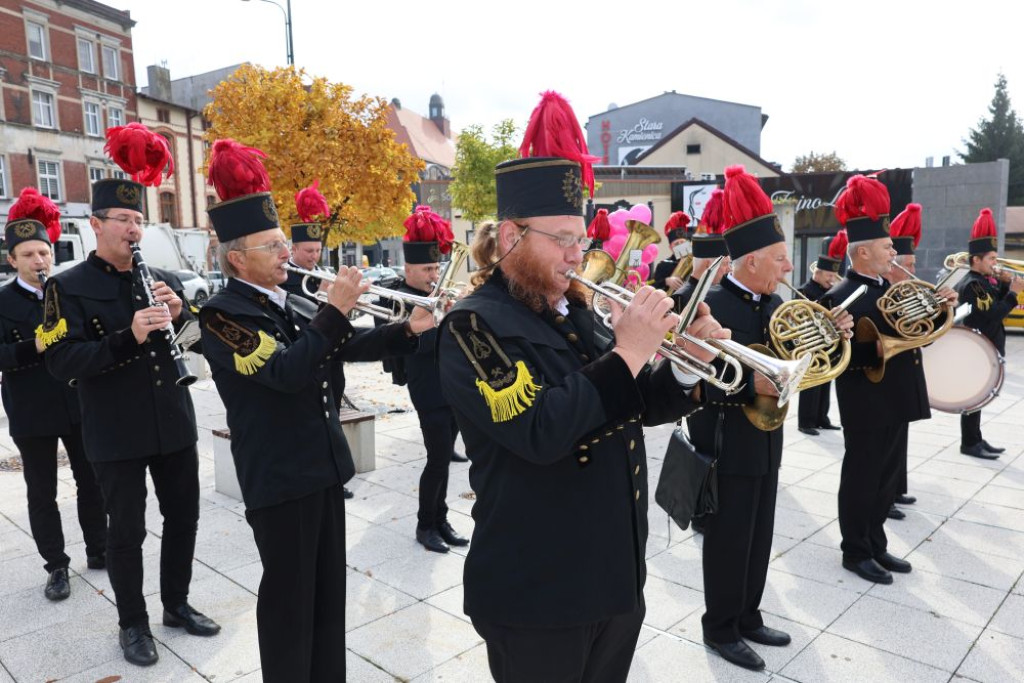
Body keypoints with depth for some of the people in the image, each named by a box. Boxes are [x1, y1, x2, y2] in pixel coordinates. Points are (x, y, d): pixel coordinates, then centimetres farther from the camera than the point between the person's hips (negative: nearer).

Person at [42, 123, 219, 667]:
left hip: (174, 424, 5)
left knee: (183, 517, 14)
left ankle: (177, 604, 34)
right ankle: (133, 623, 27)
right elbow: (62, 363, -16)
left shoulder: (164, 280, 7)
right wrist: (128, 337, -29)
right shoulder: (68, 287, -6)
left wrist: (181, 314, -13)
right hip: (116, 435, -4)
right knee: (127, 531, 8)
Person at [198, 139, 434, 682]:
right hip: (277, 477, -8)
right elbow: (286, 372, -27)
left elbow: (347, 347, 12)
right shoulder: (222, 314, -14)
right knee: (288, 597, 6)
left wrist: (407, 330, -1)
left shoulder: (293, 304, 10)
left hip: (323, 466, 8)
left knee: (329, 591, 18)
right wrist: (335, 309, -30)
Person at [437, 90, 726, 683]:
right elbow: (540, 431, -29)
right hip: (537, 593, -7)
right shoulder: (475, 325, -17)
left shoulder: (576, 312, 7)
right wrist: (627, 354, -24)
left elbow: (636, 406, 12)